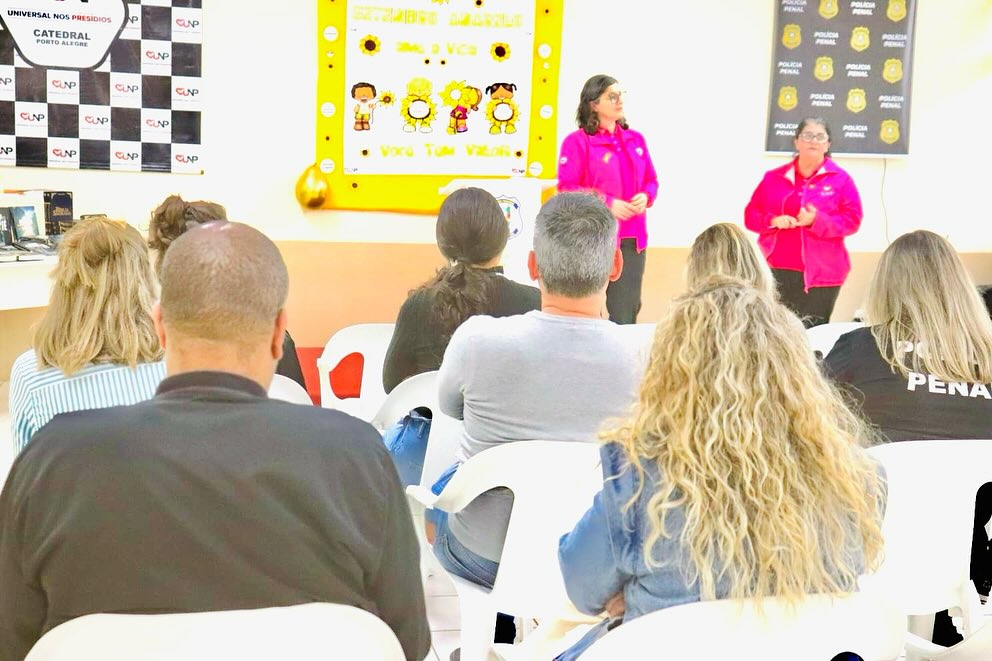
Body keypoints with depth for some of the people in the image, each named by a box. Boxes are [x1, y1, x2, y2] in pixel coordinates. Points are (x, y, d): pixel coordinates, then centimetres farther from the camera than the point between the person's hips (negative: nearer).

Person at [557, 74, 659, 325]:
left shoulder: (636, 139, 14)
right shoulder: (577, 141, -4)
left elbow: (651, 180, 19)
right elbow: (567, 188, -8)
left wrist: (645, 197, -4)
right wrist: (607, 203, -16)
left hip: (633, 239, 6)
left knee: (629, 308, 6)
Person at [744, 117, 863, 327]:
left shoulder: (841, 179, 3)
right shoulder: (773, 177, 11)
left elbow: (852, 220, -3)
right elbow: (751, 215, 11)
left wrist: (817, 221, -18)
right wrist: (773, 221, -10)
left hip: (820, 274, -2)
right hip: (776, 271, 2)